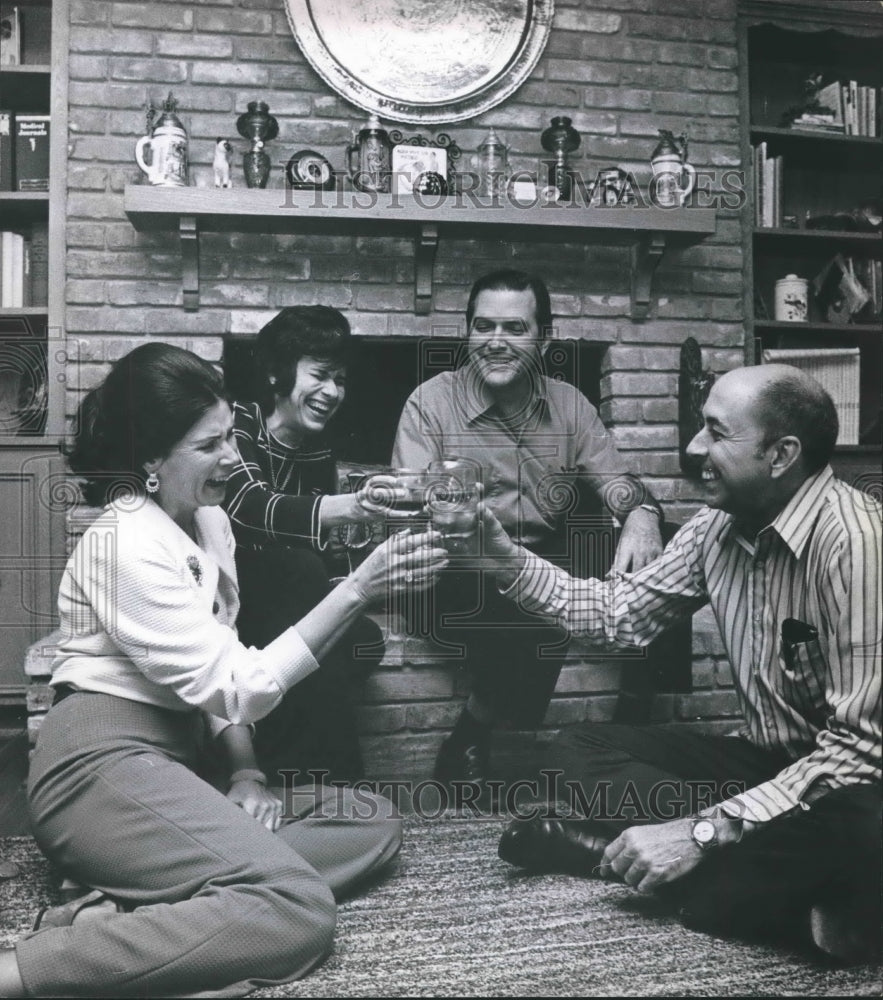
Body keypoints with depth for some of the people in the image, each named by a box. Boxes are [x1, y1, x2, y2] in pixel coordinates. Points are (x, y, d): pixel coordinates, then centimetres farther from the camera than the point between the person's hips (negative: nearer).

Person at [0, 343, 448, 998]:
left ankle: (126, 910, -15)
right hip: (101, 766, -9)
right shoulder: (128, 545, -17)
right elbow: (235, 686, -21)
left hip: (174, 760, 9)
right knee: (301, 912, -24)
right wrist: (359, 588, -24)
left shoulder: (209, 521, 10)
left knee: (374, 822, -4)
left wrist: (245, 773, -2)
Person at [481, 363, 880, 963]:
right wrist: (507, 559, -9)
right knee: (582, 751, -2)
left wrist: (702, 830, -28)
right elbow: (620, 611, 5)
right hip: (767, 762, 7)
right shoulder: (721, 525, -2)